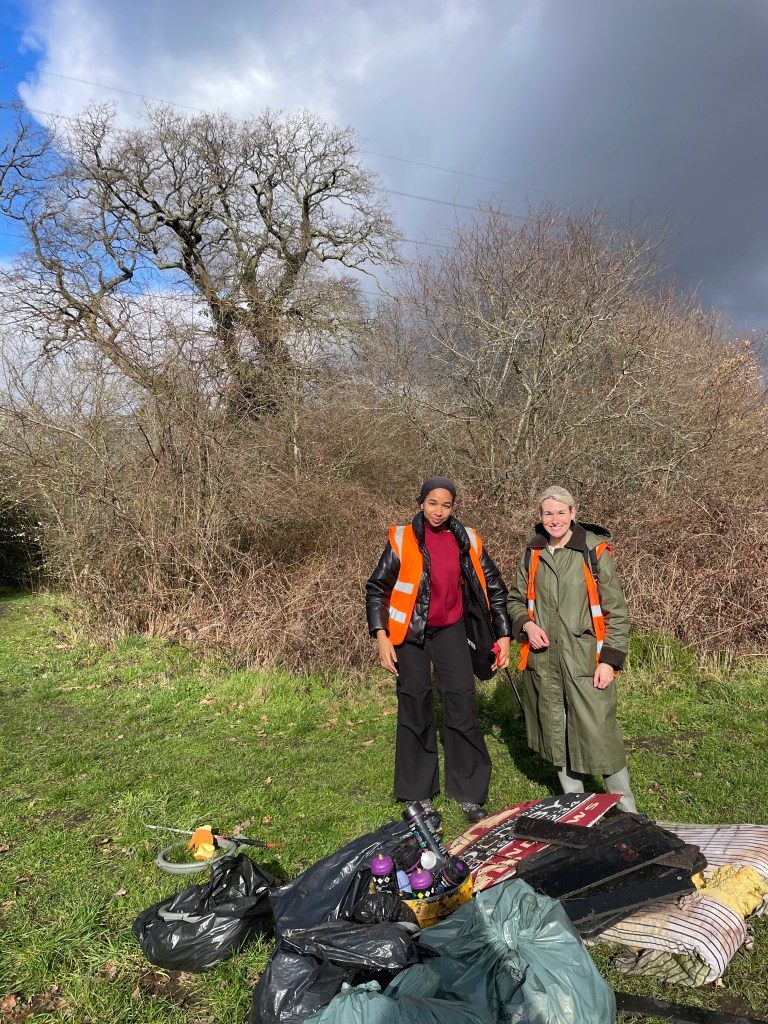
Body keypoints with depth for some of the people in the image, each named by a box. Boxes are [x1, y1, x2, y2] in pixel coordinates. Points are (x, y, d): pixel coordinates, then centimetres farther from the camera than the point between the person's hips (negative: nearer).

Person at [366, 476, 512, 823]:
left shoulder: (467, 541, -1)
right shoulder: (402, 539, -8)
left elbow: (493, 587, 7)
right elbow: (376, 588, -4)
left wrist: (503, 634, 4)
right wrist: (381, 637, -11)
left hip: (450, 629, 2)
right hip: (410, 632, -2)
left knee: (462, 706, 0)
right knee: (415, 707, 5)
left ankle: (468, 793, 15)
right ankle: (419, 793, 20)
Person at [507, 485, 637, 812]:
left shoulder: (594, 551, -6)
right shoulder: (533, 553, 6)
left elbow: (616, 611, -4)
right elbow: (516, 599, 17)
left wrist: (610, 660, -9)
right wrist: (526, 625, -4)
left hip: (585, 661, -4)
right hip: (543, 660, 4)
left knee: (598, 733, -3)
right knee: (556, 733, 13)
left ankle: (625, 807, 21)